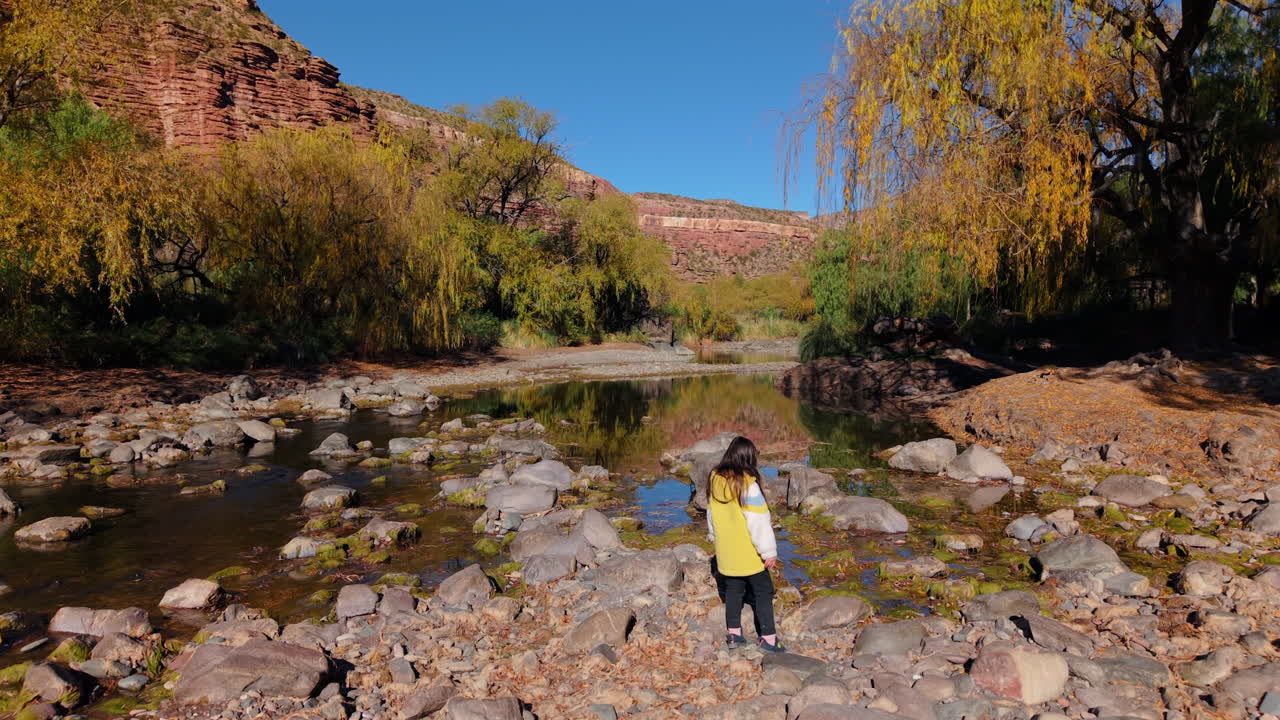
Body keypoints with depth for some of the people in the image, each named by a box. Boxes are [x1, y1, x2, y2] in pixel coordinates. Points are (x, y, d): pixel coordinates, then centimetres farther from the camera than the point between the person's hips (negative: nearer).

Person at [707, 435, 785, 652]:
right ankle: (768, 638, 11)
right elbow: (758, 522, -19)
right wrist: (769, 551, -13)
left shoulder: (715, 480, -1)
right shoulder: (747, 484, -22)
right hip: (749, 552, -6)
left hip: (726, 552, 6)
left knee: (733, 590, 17)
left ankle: (733, 634, 24)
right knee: (763, 592, 7)